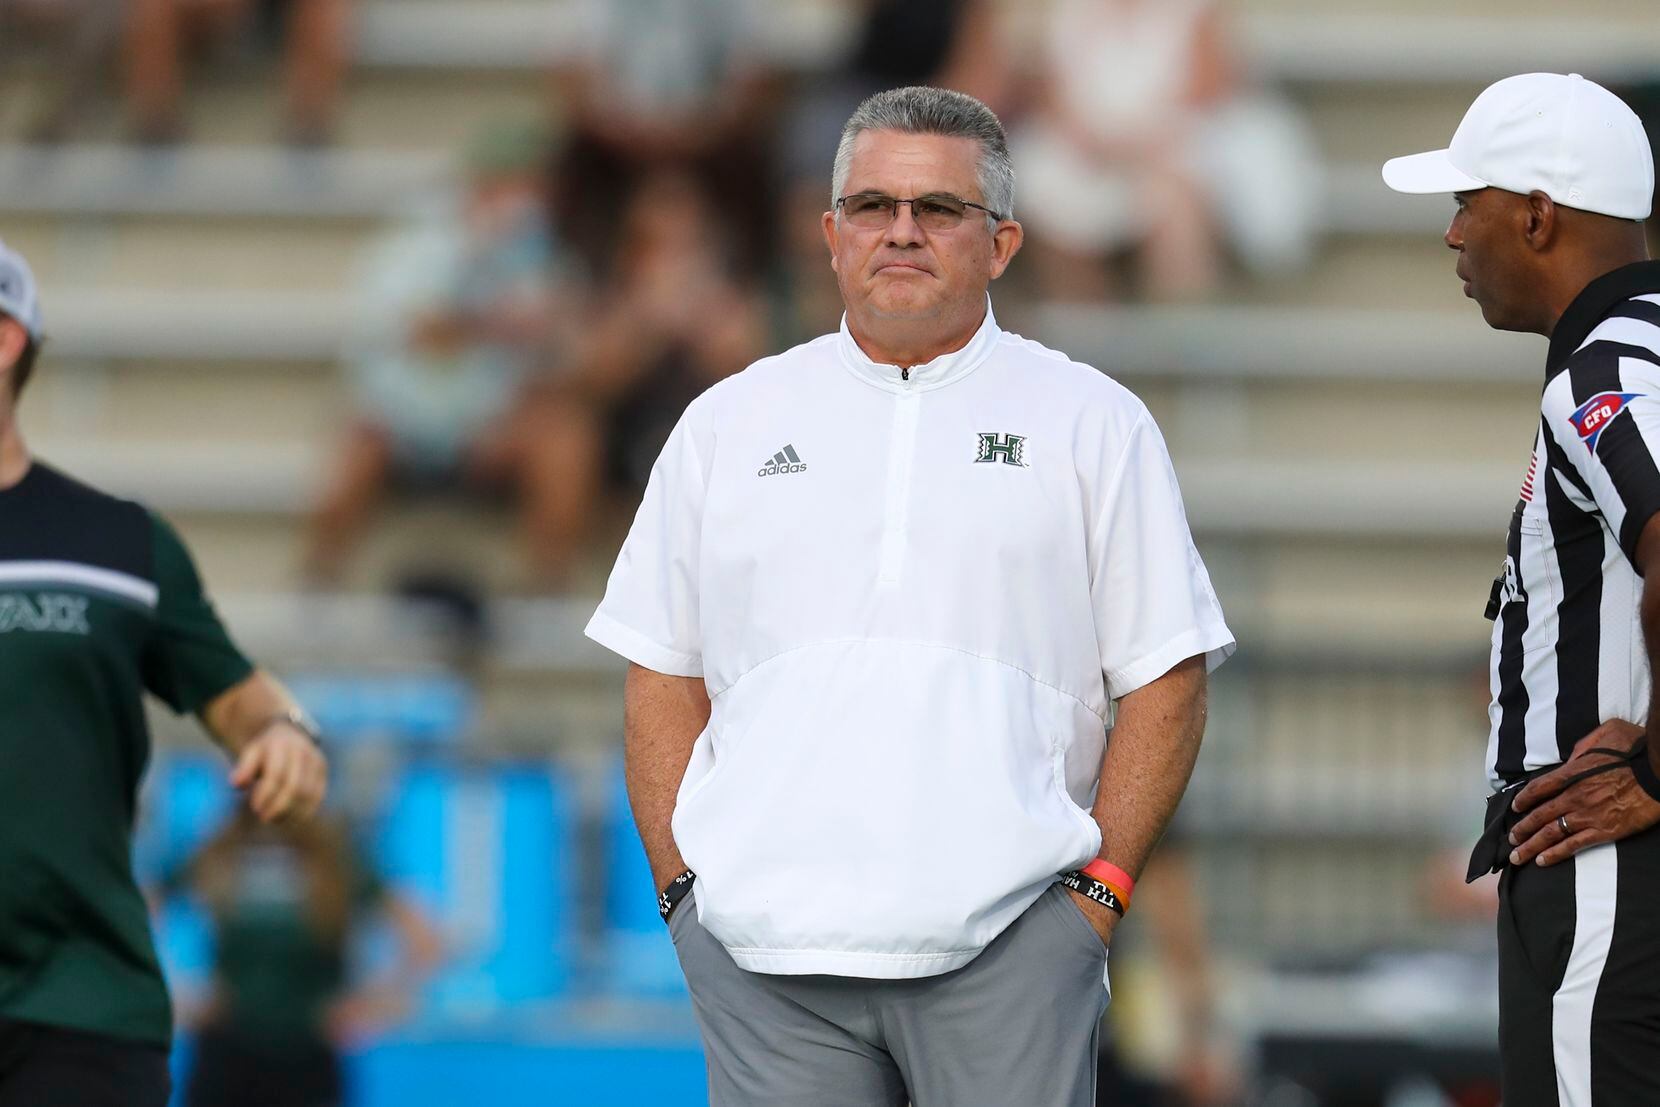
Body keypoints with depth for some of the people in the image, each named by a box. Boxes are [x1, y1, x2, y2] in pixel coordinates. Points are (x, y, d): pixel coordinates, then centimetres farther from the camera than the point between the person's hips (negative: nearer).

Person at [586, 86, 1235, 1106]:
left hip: (1006, 945, -2)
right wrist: (684, 887, 4)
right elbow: (665, 678, 15)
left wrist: (1100, 887, -4)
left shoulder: (1094, 426, 9)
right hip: (763, 944, 2)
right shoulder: (729, 424, 15)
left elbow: (1165, 680, 6)